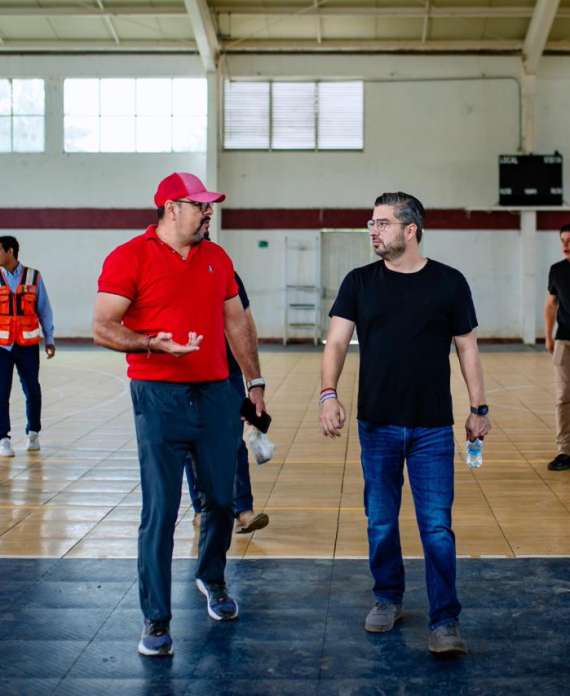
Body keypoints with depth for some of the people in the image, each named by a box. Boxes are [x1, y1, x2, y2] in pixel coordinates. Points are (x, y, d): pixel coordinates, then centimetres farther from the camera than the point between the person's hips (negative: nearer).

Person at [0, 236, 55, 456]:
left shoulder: (33, 277, 1)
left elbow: (44, 310, 6)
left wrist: (49, 339, 4)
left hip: (28, 345, 0)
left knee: (32, 390, 7)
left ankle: (33, 433, 25)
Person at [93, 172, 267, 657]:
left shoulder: (217, 258, 12)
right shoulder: (130, 258, -6)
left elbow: (236, 322, 18)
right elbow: (104, 328, -10)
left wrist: (255, 380, 17)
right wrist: (151, 343, -26)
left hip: (216, 394, 5)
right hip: (159, 398, -5)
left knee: (222, 499, 11)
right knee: (160, 511, -3)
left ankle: (212, 579, 39)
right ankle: (156, 619, 8)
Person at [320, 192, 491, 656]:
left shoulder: (449, 283, 0)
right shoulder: (359, 283, 2)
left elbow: (467, 347, 5)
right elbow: (337, 341, -3)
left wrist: (479, 408, 3)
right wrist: (329, 393, -19)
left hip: (433, 427, -2)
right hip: (376, 425, 2)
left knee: (437, 526, -2)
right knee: (381, 522, 12)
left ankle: (445, 621, 6)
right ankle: (388, 599, 30)